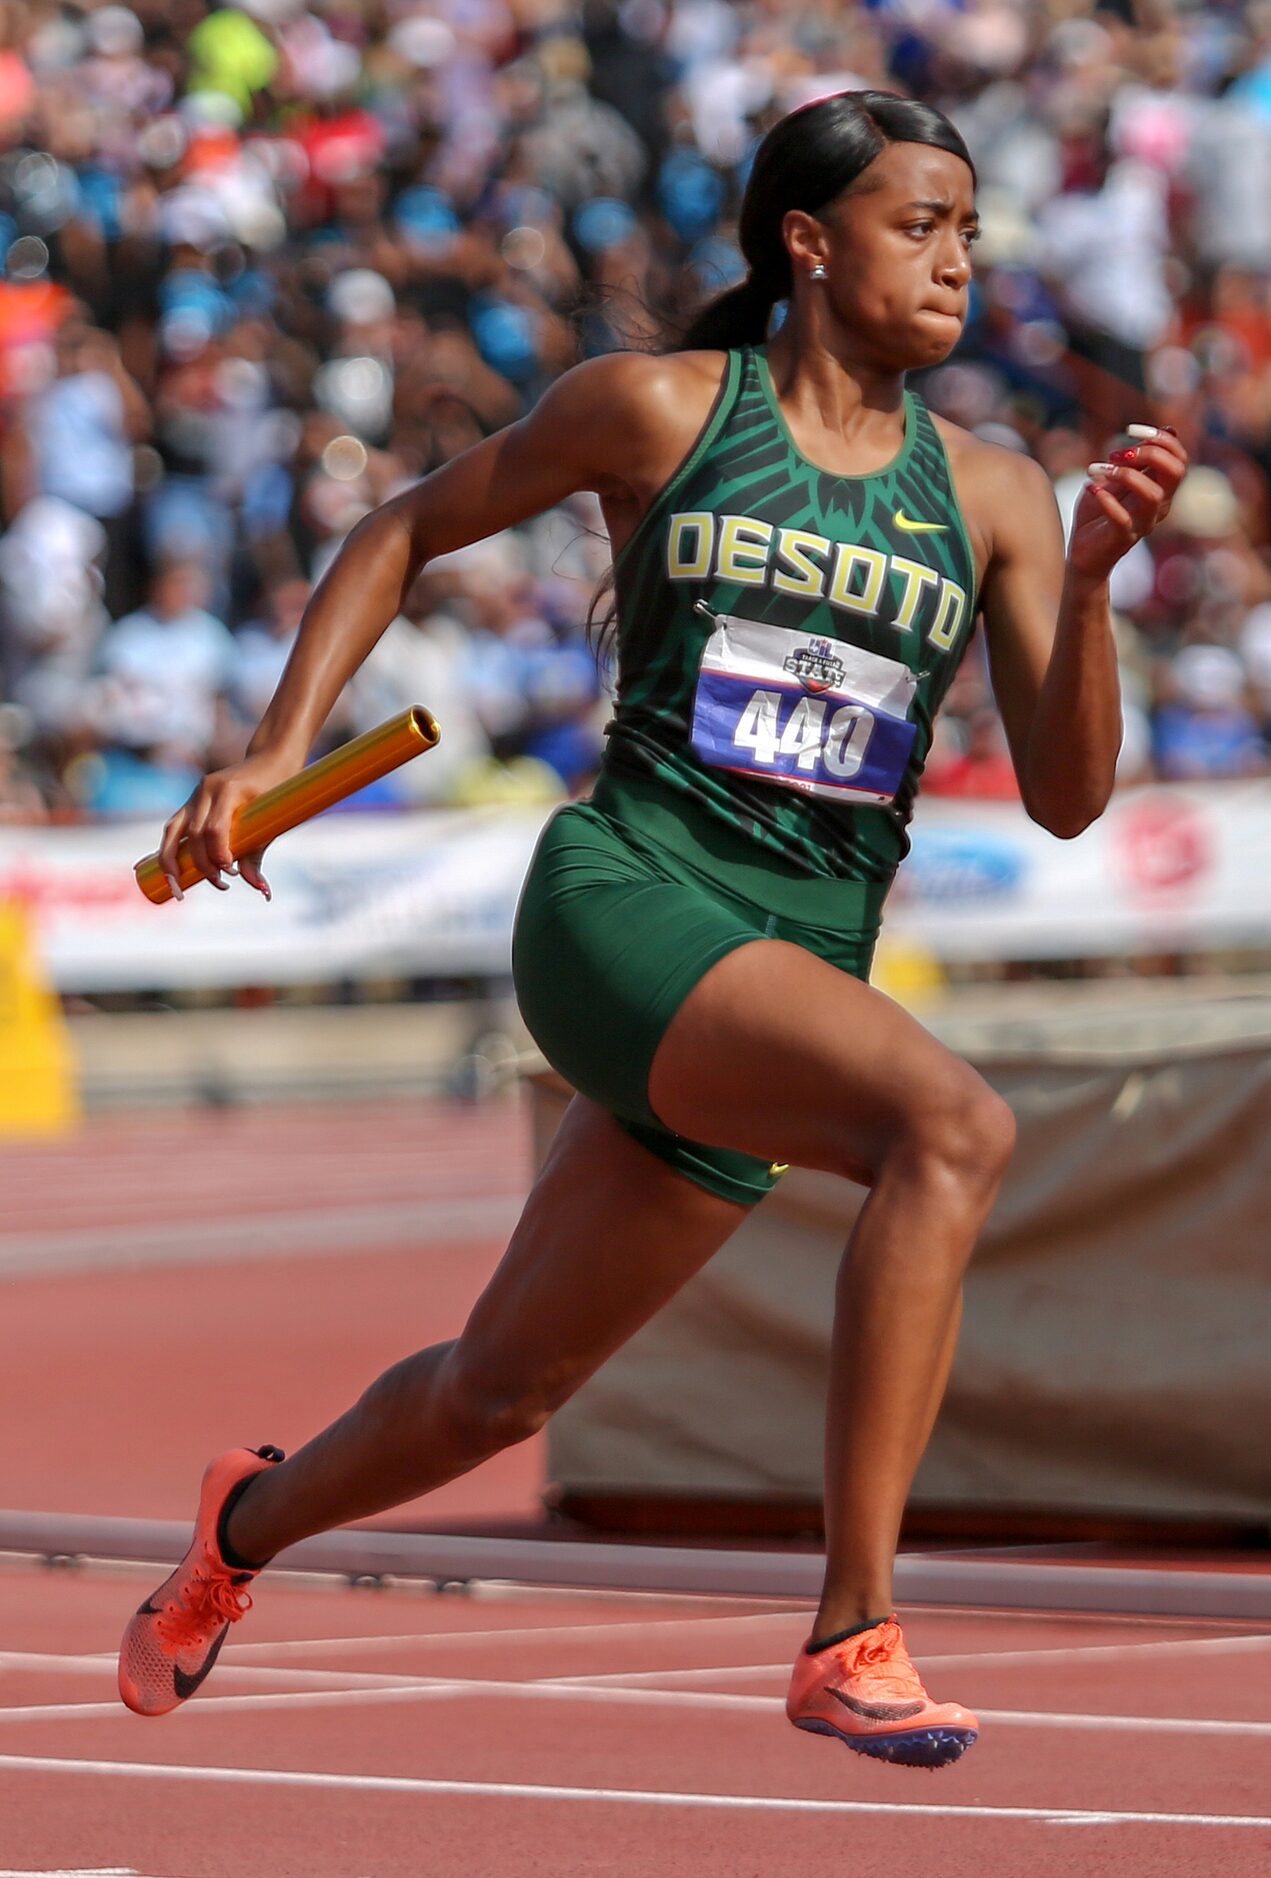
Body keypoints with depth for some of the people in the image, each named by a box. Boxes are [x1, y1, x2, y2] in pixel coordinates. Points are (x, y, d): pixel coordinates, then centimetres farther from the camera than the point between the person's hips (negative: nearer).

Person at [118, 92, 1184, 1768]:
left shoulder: (991, 498, 8)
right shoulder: (655, 410, 1)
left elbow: (1068, 795, 2)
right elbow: (407, 531, 15)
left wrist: (1091, 578, -13)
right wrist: (280, 745, 6)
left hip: (803, 970, 5)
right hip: (626, 896, -5)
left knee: (504, 1390, 16)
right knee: (952, 1125, -32)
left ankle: (253, 1519, 47)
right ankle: (852, 1638, -32)